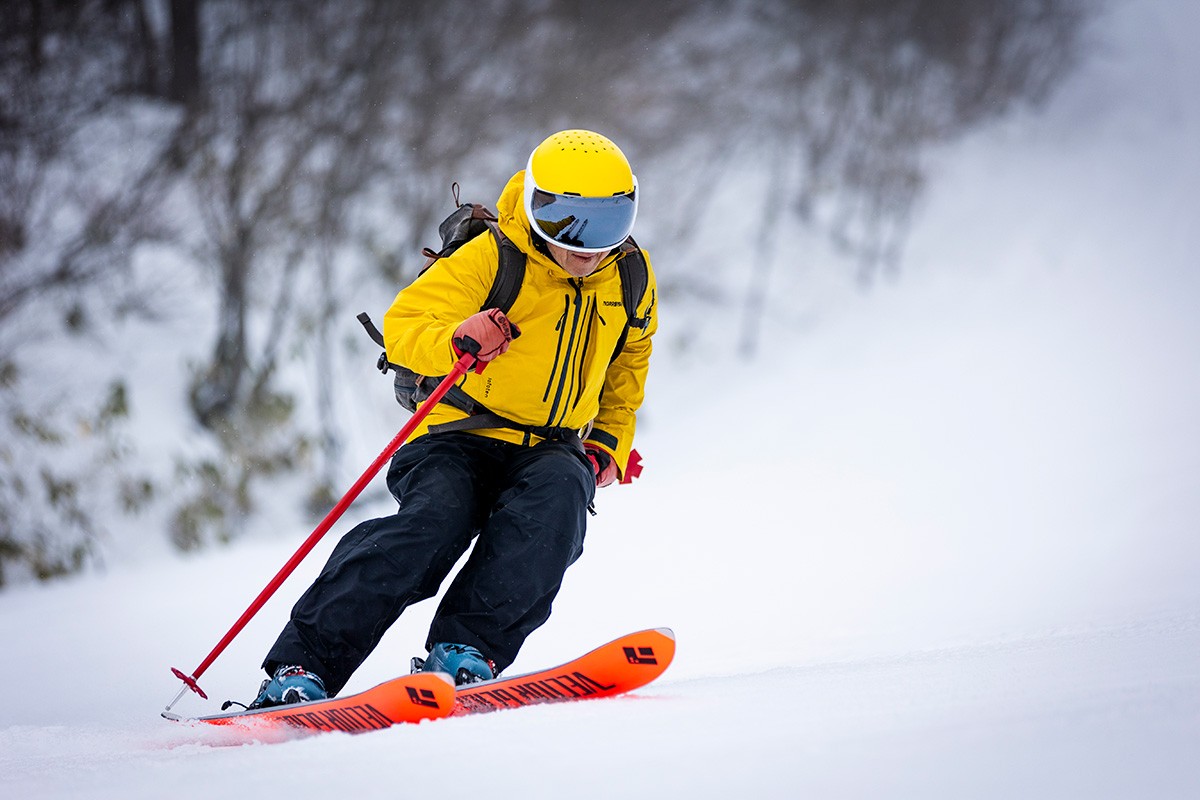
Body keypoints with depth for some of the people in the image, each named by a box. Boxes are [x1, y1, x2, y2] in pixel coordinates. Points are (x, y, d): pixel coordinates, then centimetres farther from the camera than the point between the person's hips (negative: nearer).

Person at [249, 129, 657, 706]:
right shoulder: (489, 258, -9)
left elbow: (627, 363, 26)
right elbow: (402, 327, -12)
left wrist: (610, 441, 13)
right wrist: (456, 341, -33)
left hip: (553, 448, 3)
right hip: (462, 439, -3)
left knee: (558, 495, -33)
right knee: (436, 522, -33)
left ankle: (465, 649, -35)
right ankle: (304, 662, -32)